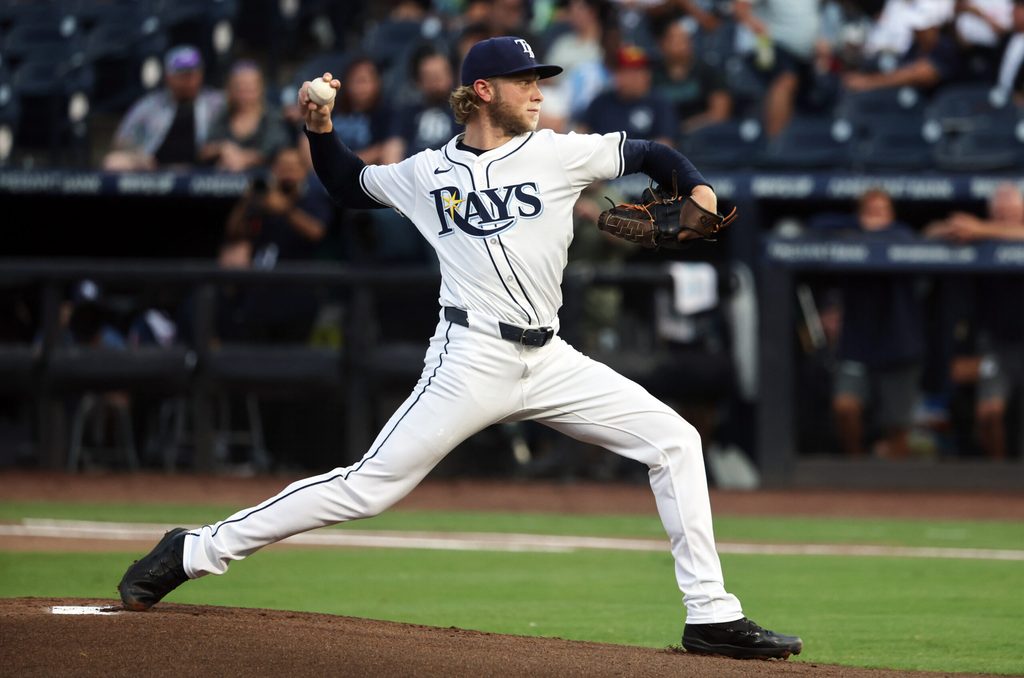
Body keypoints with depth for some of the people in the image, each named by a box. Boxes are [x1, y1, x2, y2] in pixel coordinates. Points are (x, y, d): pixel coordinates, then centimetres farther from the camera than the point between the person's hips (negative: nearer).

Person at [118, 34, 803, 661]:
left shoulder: (558, 153, 7)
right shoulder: (426, 172, 6)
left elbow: (652, 153, 11)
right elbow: (351, 185, 23)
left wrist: (699, 190, -9)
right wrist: (321, 131, 6)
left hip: (550, 362, 4)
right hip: (473, 360, -4)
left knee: (674, 440, -5)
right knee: (370, 485, -9)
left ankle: (711, 615, 0)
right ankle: (197, 551, -1)